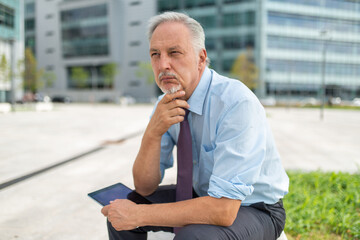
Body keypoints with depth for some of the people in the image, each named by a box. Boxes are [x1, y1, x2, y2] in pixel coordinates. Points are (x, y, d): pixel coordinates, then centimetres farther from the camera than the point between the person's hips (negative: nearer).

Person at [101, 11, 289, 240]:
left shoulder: (238, 103, -29)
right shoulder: (167, 103, -7)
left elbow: (224, 210, -32)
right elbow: (145, 187, -7)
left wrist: (138, 215, -27)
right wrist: (153, 133, -25)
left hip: (254, 210, -5)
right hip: (204, 195, 6)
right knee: (119, 213, -5)